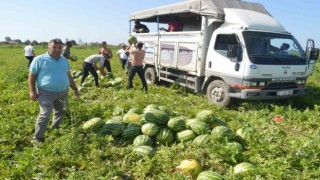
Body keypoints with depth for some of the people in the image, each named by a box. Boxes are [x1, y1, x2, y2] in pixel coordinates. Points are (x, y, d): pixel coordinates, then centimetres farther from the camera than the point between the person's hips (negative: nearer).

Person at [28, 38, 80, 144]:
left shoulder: (64, 60, 12)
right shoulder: (39, 59, -6)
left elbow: (68, 76, 19)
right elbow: (32, 76, -5)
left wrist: (75, 89, 17)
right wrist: (32, 91, -13)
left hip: (63, 92, 7)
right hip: (46, 92, -6)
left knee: (60, 112, 17)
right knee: (45, 114, -13)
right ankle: (37, 138, 0)